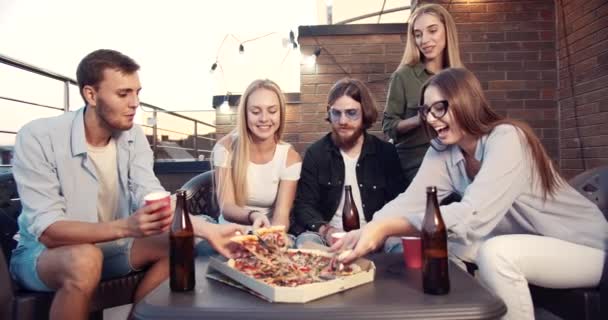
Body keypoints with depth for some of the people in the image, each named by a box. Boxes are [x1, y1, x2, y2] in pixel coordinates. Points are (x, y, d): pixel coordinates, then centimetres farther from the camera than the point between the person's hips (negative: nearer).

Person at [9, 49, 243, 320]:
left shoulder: (132, 135, -7)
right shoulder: (37, 137, -21)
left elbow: (154, 200, -17)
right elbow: (47, 230, -27)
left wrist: (206, 229, -35)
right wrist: (125, 227, -43)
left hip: (108, 246, 5)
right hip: (43, 251, -4)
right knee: (85, 261, -35)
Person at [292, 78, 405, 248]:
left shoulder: (386, 152, 4)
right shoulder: (315, 153, 3)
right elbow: (304, 205, -1)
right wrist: (324, 230, -21)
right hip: (328, 236, 0)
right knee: (305, 243, -32)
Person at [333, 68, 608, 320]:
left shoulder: (506, 139, -26)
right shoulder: (442, 151, -6)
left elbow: (473, 216, -37)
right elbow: (411, 200, -17)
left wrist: (385, 228, -43)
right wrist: (368, 231, -35)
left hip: (585, 247, -6)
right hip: (523, 243, 7)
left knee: (495, 254, -32)